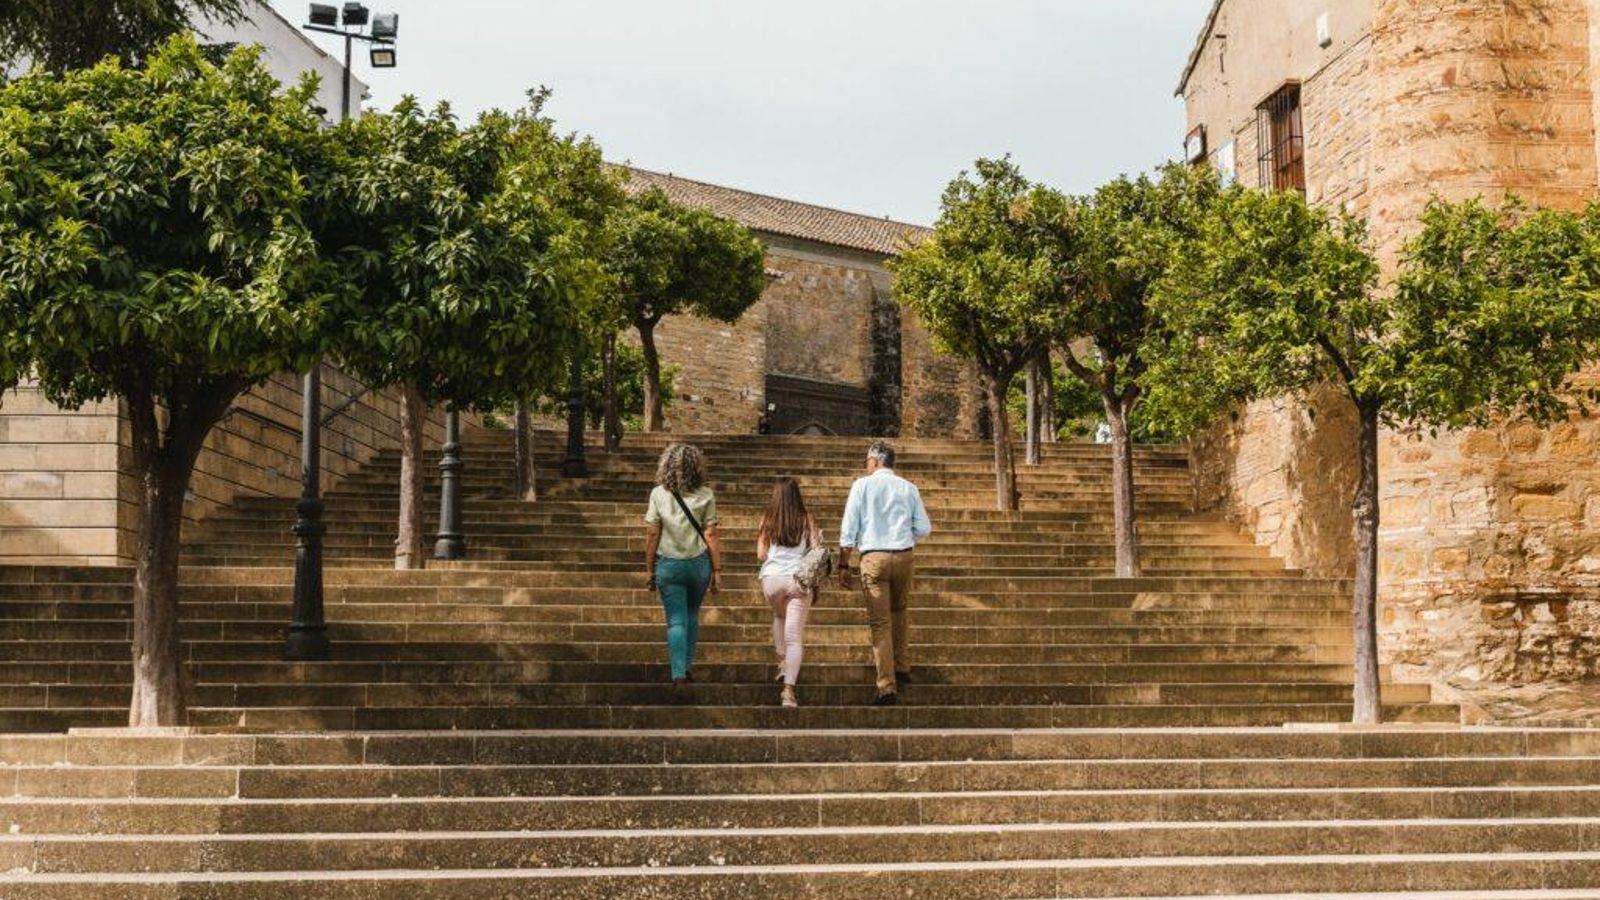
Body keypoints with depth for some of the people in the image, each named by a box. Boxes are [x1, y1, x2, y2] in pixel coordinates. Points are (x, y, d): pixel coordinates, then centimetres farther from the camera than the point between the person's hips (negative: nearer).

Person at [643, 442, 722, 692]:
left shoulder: (658, 494, -7)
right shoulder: (705, 496, -6)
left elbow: (651, 534, -6)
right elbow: (711, 535, -7)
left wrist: (649, 570, 3)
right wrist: (717, 571, -1)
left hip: (668, 565, -1)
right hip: (698, 562, 1)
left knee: (676, 620, 3)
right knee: (692, 615, 22)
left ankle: (679, 674, -7)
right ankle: (688, 666, 28)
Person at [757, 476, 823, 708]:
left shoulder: (767, 520, 2)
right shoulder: (806, 520, 2)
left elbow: (761, 555, 3)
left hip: (772, 578, 1)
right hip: (799, 580, -1)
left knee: (779, 616, 34)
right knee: (794, 636, -3)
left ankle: (782, 661, 25)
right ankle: (789, 690, -12)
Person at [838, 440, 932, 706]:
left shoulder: (862, 485, 1)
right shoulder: (908, 488, 7)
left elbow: (849, 529, -1)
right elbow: (924, 528, 6)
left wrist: (844, 565, 3)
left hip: (873, 557, -3)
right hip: (904, 557, 3)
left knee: (880, 622, 0)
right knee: (898, 612, 26)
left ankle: (888, 687, -4)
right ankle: (902, 668, 26)